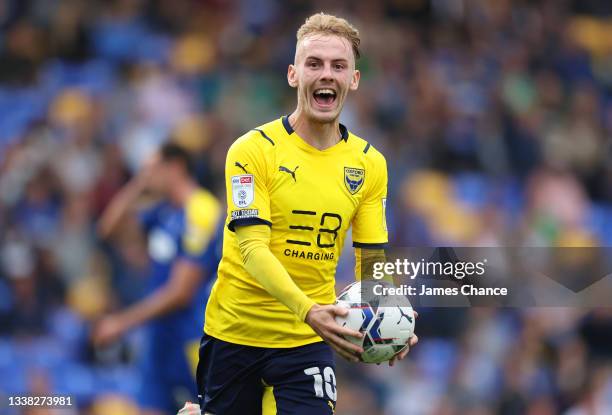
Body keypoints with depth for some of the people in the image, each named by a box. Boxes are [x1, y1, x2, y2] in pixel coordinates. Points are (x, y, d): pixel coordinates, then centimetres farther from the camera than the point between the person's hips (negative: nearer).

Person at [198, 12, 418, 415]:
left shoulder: (370, 164, 2)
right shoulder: (253, 149, -11)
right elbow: (252, 246, -19)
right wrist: (307, 310, -35)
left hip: (307, 341, 2)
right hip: (234, 332, -2)